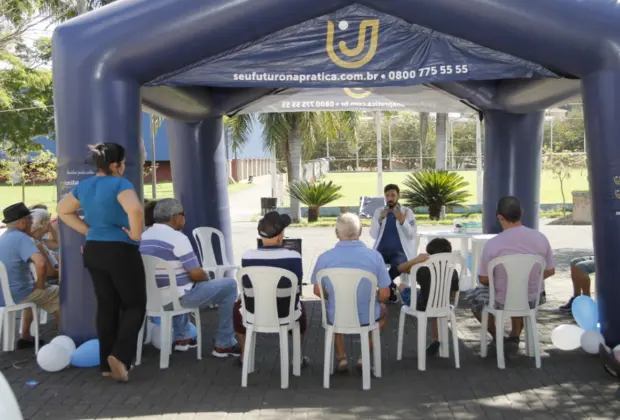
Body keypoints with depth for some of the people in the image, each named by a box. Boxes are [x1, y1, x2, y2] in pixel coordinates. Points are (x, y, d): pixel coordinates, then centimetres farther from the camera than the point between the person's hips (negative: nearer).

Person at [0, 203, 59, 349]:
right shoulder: (21, 238, -17)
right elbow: (41, 263, -32)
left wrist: (34, 282, 18)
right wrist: (40, 284, -15)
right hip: (16, 295, -8)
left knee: (33, 292, 34)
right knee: (58, 293, 9)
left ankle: (25, 337, 31)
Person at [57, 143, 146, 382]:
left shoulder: (83, 186, 9)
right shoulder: (120, 184, -16)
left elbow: (63, 210, 21)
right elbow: (135, 210, -34)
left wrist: (88, 231, 13)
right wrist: (135, 235, -18)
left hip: (93, 251, 7)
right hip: (120, 252, -7)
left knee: (107, 306, 13)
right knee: (135, 305, 5)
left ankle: (106, 363, 17)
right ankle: (119, 355, -10)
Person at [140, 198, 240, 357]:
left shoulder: (143, 237, 6)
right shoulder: (177, 238, -18)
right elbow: (196, 274, -19)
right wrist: (207, 277, 4)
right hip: (177, 298, -8)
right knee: (229, 285, 3)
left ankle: (181, 338, 34)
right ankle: (224, 344, 8)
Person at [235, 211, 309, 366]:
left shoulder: (247, 257, -15)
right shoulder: (294, 257, -17)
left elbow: (246, 289, -1)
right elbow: (297, 290, -4)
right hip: (286, 314, 0)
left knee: (237, 307, 36)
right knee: (300, 308, 36)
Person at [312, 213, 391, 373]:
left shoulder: (324, 257, -14)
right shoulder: (374, 256, -15)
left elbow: (318, 291, -1)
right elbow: (385, 294, -9)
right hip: (366, 316, -1)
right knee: (382, 310, 35)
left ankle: (341, 358, 33)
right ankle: (365, 358, 28)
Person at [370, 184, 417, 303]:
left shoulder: (407, 212, 3)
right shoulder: (378, 211, 9)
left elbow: (411, 235, -6)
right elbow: (373, 235, 2)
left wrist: (401, 220, -21)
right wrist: (380, 219, -13)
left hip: (400, 251, -2)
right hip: (382, 250, 2)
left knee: (398, 264, -37)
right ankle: (390, 286, -7)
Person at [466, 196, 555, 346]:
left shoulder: (492, 244, -21)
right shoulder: (540, 238, -12)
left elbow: (483, 279, -10)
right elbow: (550, 271, 2)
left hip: (502, 302, -3)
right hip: (531, 300, 3)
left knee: (474, 296, 28)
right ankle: (514, 336, 29)